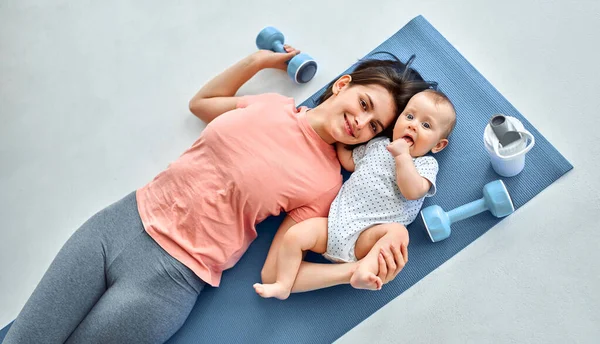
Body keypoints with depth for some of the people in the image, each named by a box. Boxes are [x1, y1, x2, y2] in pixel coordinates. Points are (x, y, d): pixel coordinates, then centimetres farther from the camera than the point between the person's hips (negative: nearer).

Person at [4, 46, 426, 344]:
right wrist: (258, 60, 13)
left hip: (171, 277, -4)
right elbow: (200, 102, 21)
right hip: (121, 220, 4)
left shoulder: (326, 184, -8)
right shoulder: (271, 105, 4)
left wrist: (357, 271, -22)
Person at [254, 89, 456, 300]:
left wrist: (402, 155, -14)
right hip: (335, 222, 5)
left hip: (366, 236, -4)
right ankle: (282, 285, -5)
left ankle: (365, 269, -49)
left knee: (398, 232, -35)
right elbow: (348, 161, 33)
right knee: (294, 235, -13)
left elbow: (412, 191, -15)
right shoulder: (378, 144, 19)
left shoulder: (427, 164, 4)